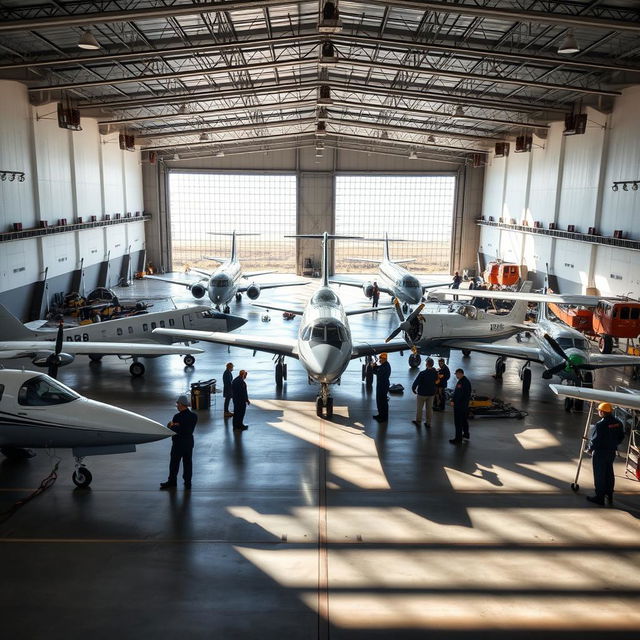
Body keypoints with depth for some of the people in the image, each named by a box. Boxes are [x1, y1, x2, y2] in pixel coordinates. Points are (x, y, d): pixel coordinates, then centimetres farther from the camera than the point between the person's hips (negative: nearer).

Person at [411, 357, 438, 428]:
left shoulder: (422, 373, -24)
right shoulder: (435, 373, -10)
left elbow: (416, 382, -19)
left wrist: (413, 389, -2)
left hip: (422, 393, -4)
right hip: (431, 393, 4)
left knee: (419, 408, 14)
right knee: (429, 408, 16)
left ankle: (418, 422, 24)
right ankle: (428, 423, 23)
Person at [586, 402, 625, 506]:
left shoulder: (600, 425, -26)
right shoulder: (618, 423, -2)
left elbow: (595, 440, -21)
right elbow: (621, 437, 8)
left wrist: (590, 448, -3)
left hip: (600, 452, -7)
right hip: (612, 452, 7)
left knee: (599, 475, 5)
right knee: (609, 473, 20)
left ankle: (599, 497, 13)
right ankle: (609, 495, 31)